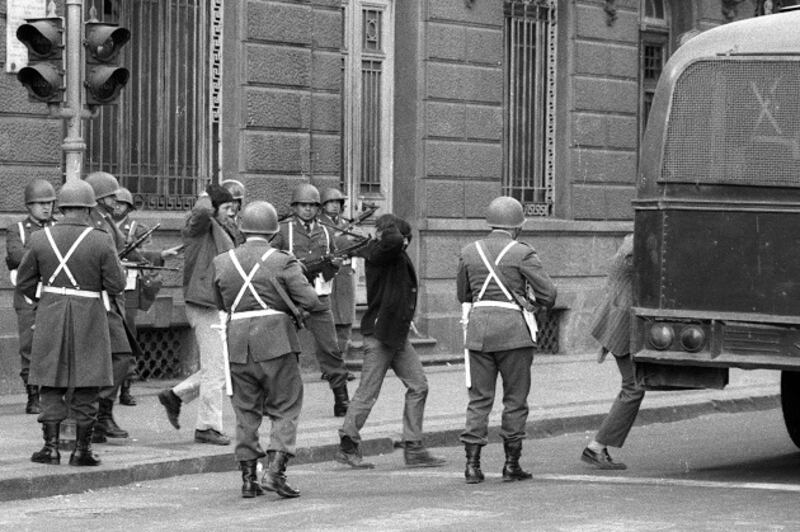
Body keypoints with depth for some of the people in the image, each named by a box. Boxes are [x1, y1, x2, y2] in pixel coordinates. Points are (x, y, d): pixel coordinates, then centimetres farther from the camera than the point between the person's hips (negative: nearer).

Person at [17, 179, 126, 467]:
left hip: (51, 317, 2)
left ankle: (51, 446, 7)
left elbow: (24, 282, 4)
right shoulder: (101, 241, -11)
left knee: (51, 383, 11)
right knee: (86, 387, 6)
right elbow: (116, 285, -8)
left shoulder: (41, 238, -2)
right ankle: (82, 449, 8)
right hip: (89, 320, -2)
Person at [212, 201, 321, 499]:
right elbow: (310, 301, -9)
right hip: (276, 342, -4)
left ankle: (248, 478, 11)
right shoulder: (282, 263, -6)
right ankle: (275, 471, -8)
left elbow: (220, 304, 15)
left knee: (246, 413, 11)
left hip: (237, 346, 4)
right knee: (285, 410, 5)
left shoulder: (222, 263, 6)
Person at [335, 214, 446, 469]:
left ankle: (413, 448, 11)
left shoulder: (399, 256, 11)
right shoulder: (378, 253, -18)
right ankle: (347, 446, 11)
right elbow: (393, 241, -34)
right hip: (379, 333, -9)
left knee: (418, 386, 7)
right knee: (367, 393, -2)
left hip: (398, 335, 9)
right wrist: (391, 228, -15)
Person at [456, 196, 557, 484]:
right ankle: (511, 464, 7)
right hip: (514, 330, -3)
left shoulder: (469, 252, 7)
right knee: (515, 399, 7)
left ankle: (472, 463, -2)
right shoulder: (522, 253, -6)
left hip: (479, 329, 4)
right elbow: (548, 294, -6)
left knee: (479, 398, 7)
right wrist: (535, 300, 15)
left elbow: (463, 295, 17)